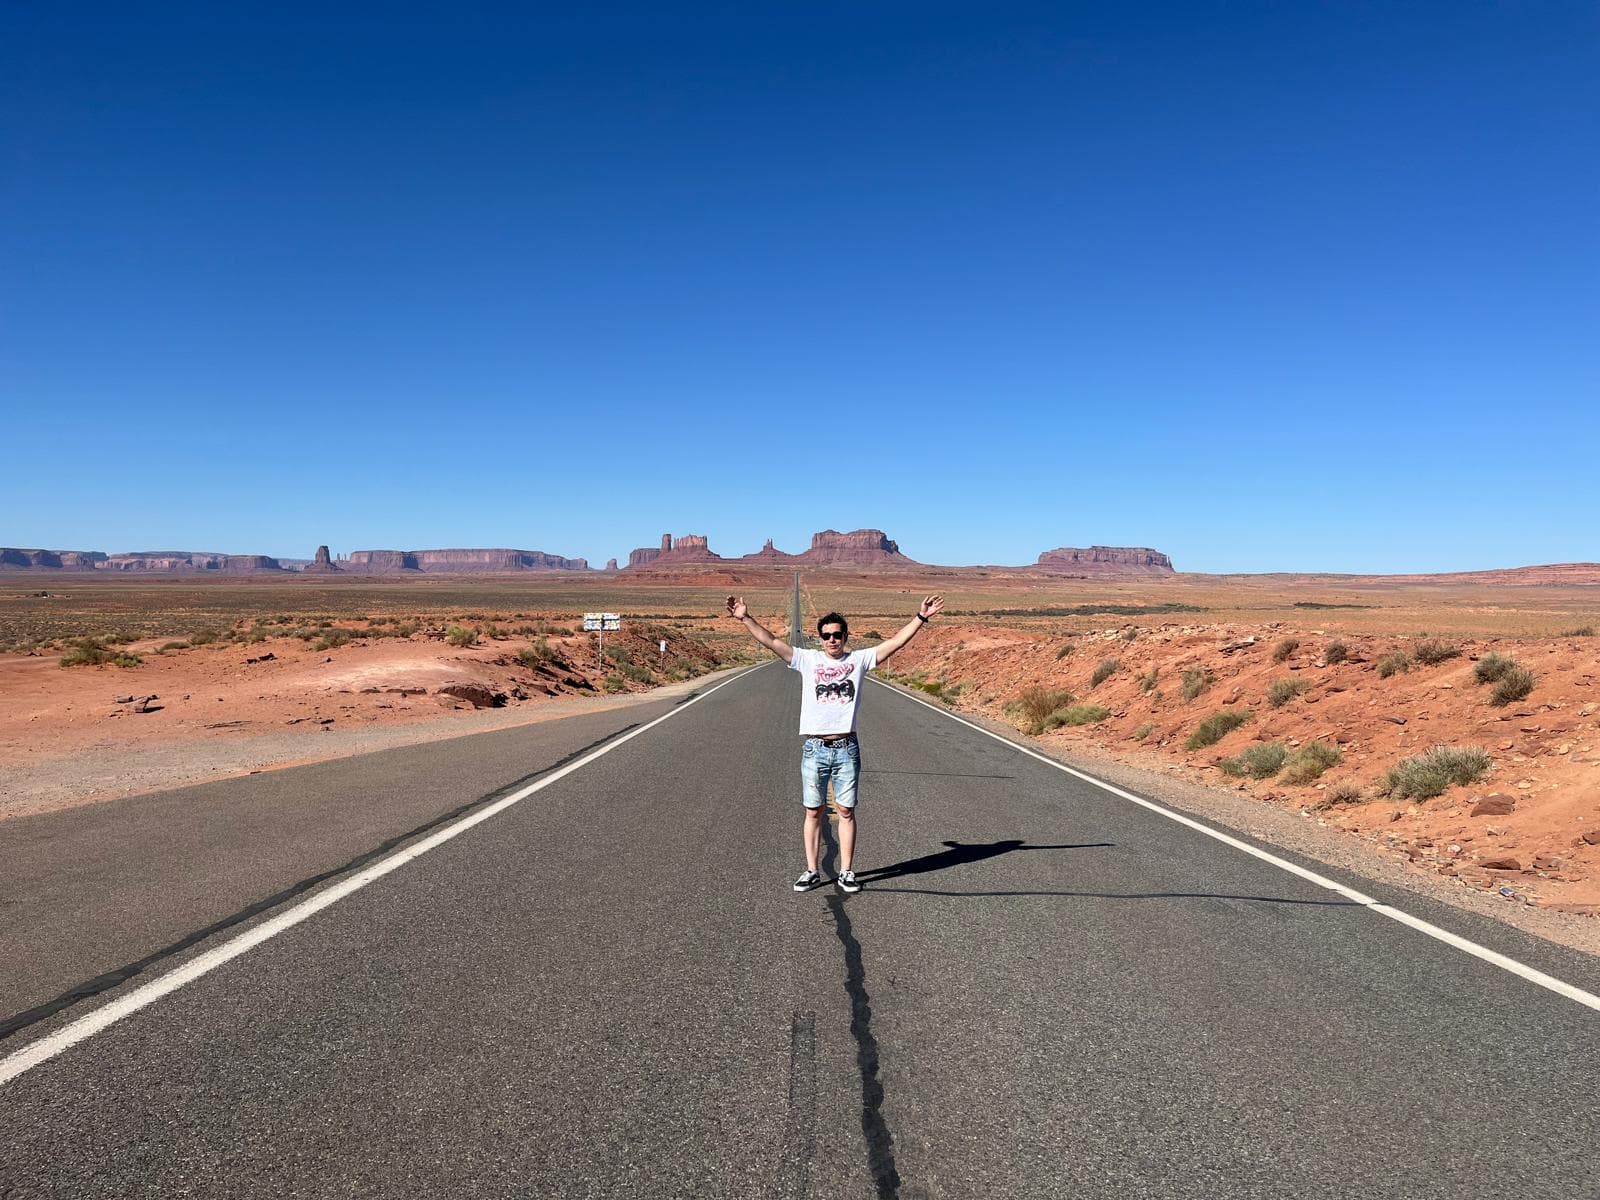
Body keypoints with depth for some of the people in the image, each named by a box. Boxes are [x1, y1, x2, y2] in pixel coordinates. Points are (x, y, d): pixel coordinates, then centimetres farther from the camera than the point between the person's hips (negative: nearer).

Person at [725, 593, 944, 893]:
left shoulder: (860, 659, 4)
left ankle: (846, 872, 18)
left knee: (846, 812, 7)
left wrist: (921, 618, -6)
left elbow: (896, 642, 0)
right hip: (814, 748, 0)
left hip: (847, 748, 0)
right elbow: (771, 641, -3)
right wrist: (746, 619, -11)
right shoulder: (807, 659, 3)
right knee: (813, 812, 8)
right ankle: (812, 871, 19)